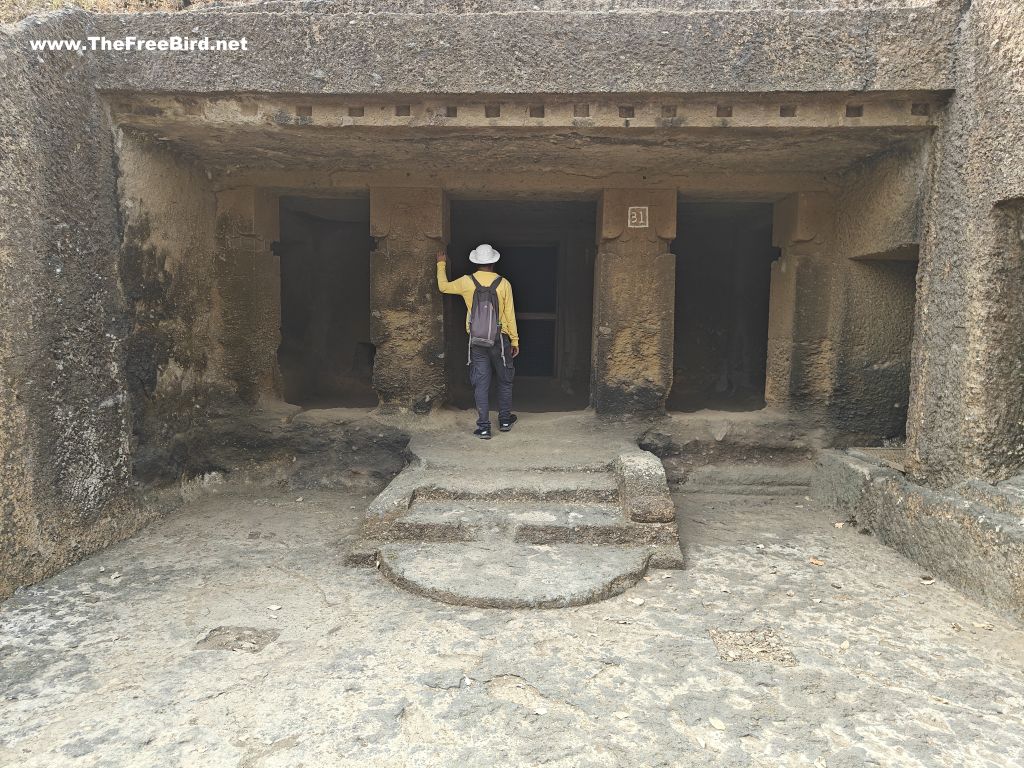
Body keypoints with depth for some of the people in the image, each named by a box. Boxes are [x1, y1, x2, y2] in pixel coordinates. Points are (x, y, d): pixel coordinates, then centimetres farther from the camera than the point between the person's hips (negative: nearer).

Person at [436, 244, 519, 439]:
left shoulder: (467, 282, -5)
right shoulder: (503, 283, -7)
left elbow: (444, 286, 13)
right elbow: (510, 314, -4)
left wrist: (441, 264, 28)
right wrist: (515, 340, 5)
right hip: (500, 339, 0)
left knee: (481, 383, 4)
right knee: (505, 380, 17)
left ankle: (484, 427, 3)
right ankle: (505, 420, 26)